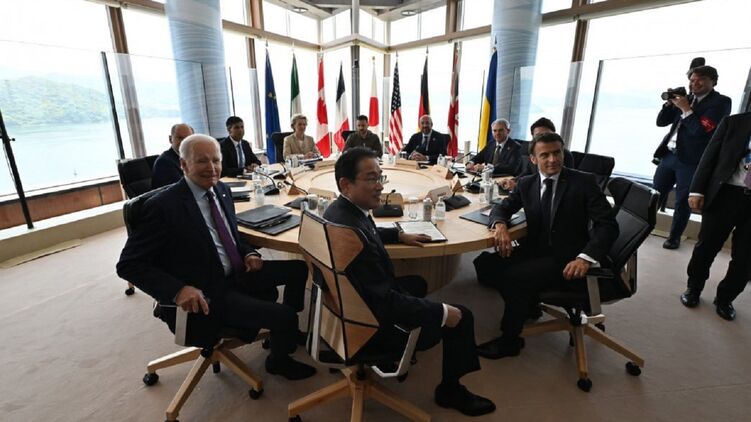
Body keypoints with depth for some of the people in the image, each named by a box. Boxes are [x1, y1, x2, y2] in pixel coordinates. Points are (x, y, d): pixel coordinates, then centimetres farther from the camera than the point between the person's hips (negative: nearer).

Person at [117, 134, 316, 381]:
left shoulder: (221, 190, 4)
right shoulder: (164, 206, -18)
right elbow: (128, 265, -15)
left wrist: (249, 254, -2)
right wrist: (179, 290, -28)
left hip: (237, 274, 8)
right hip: (204, 294, -8)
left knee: (299, 269, 3)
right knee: (282, 315, -19)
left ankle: (288, 331, 25)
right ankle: (278, 360, 16)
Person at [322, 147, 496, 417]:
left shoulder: (338, 209, -5)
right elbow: (385, 301, -31)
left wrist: (400, 235, 15)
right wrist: (442, 312, -21)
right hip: (372, 324, -9)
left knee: (417, 284, 29)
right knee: (460, 317, 1)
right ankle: (450, 390, 27)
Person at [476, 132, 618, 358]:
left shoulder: (584, 181, -6)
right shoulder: (526, 183, 6)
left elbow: (608, 225, -11)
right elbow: (502, 207, 9)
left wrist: (586, 257, -28)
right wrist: (500, 225, -17)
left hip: (566, 259, -5)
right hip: (534, 251, 5)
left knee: (514, 276, -26)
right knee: (484, 264, -15)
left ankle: (509, 341, -3)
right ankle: (528, 303, 9)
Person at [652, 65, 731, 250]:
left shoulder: (721, 102, -4)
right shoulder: (687, 98, 11)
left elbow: (700, 131, -16)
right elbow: (661, 122, 12)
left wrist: (685, 108, -15)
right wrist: (671, 103, -2)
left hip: (691, 160, -5)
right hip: (669, 154, 5)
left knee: (682, 201, 3)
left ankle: (674, 237, 15)